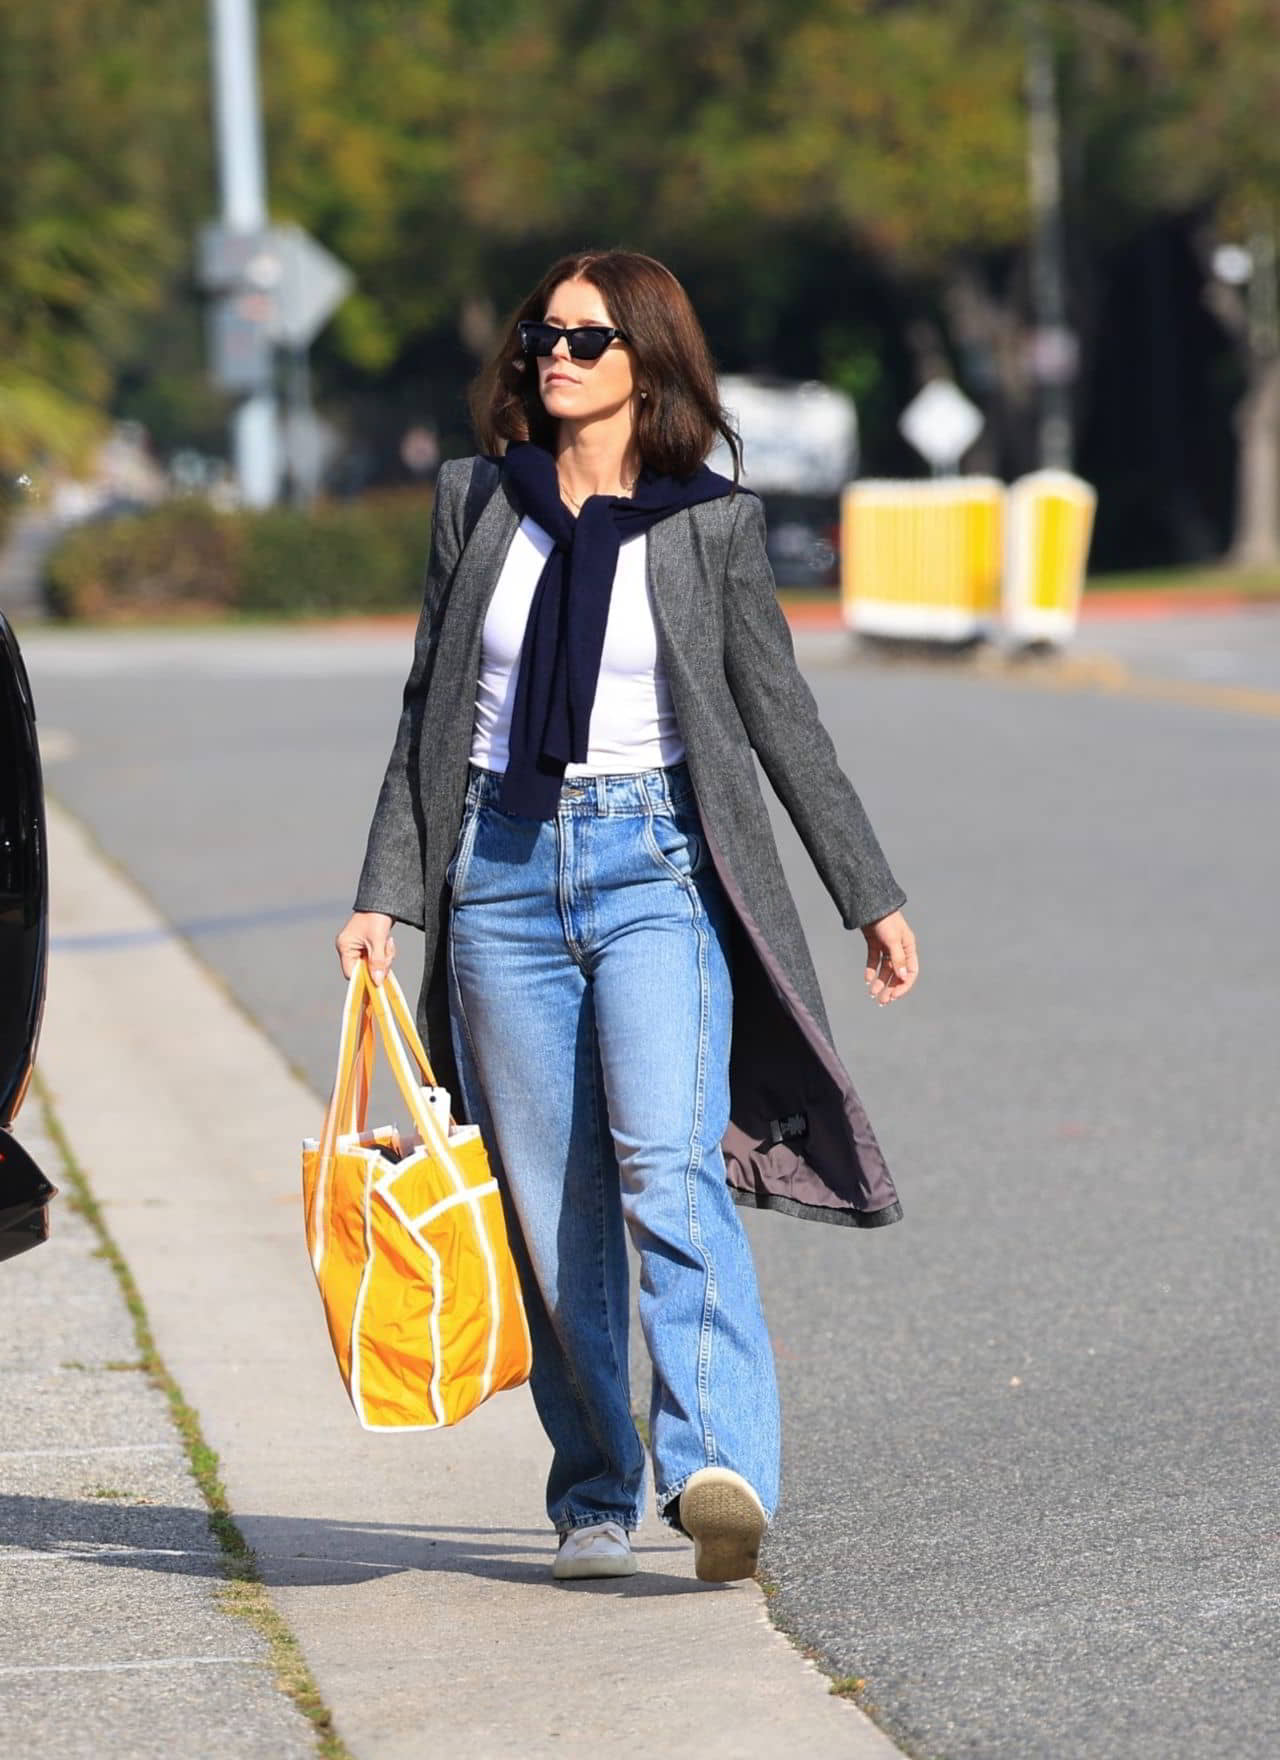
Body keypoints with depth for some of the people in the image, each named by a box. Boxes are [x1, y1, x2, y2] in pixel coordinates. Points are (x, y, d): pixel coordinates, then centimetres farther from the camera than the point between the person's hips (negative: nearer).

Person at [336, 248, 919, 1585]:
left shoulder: (710, 522, 2)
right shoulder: (475, 501, 9)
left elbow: (779, 716, 7)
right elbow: (430, 711, 13)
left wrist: (873, 896, 7)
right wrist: (383, 894, 7)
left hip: (656, 868, -3)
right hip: (500, 868, 3)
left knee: (668, 1163, -21)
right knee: (550, 1203, 4)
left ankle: (718, 1470, -30)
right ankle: (593, 1498, 14)